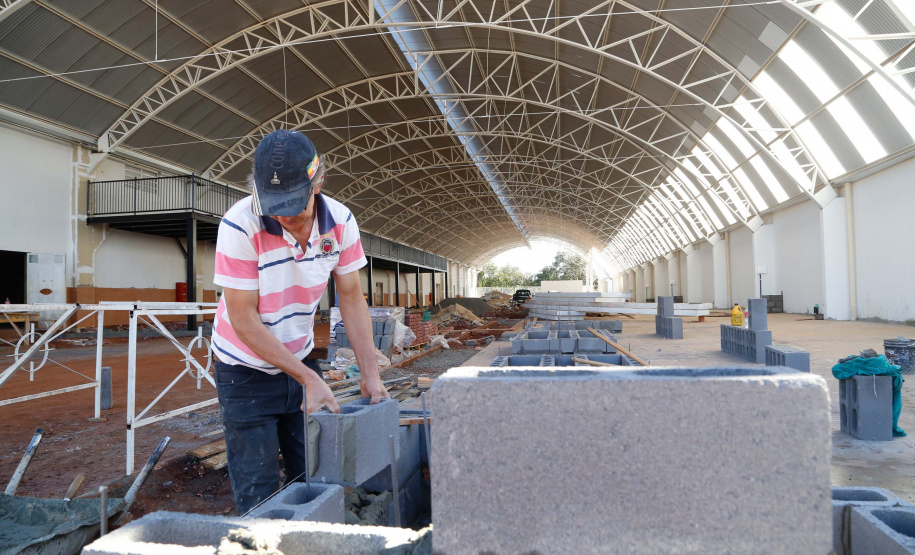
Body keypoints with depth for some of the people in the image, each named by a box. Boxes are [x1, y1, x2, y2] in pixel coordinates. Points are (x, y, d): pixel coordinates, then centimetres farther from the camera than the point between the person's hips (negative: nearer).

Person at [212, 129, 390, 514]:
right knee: (258, 495, 1)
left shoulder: (340, 221, -13)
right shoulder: (240, 225, -25)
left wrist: (370, 372, -10)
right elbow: (243, 319, -22)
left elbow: (351, 298, -4)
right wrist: (310, 379, -23)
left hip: (300, 359, 4)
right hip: (247, 371, -3)